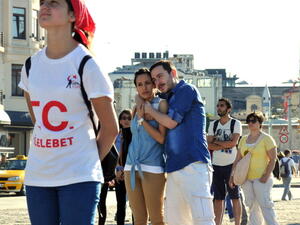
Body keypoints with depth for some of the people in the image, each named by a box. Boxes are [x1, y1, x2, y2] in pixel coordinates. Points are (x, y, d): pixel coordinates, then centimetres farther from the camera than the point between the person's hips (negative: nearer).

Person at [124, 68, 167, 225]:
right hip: (132, 167, 6)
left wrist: (142, 119, -10)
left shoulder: (161, 104, -1)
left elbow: (162, 138, -9)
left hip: (152, 168, -6)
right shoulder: (137, 107, 15)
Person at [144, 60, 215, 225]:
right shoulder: (169, 99, 25)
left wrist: (149, 110, 9)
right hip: (174, 168, 9)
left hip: (193, 164, -9)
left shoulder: (186, 90, 0)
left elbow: (171, 122, -6)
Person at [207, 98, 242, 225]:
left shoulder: (236, 124, -1)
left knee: (234, 197, 1)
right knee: (218, 198, 5)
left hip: (231, 165, -4)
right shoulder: (213, 124, 10)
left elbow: (233, 143, -14)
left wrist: (216, 142, -6)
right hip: (216, 165, 4)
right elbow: (209, 145, 1)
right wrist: (225, 145, -11)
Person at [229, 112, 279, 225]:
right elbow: (237, 159, 15)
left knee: (265, 205, -14)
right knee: (252, 207, 8)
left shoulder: (266, 139, -3)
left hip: (261, 178, -6)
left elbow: (272, 159, -7)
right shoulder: (243, 139, 13)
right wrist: (232, 175, 6)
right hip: (246, 179, 6)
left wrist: (266, 176, -17)